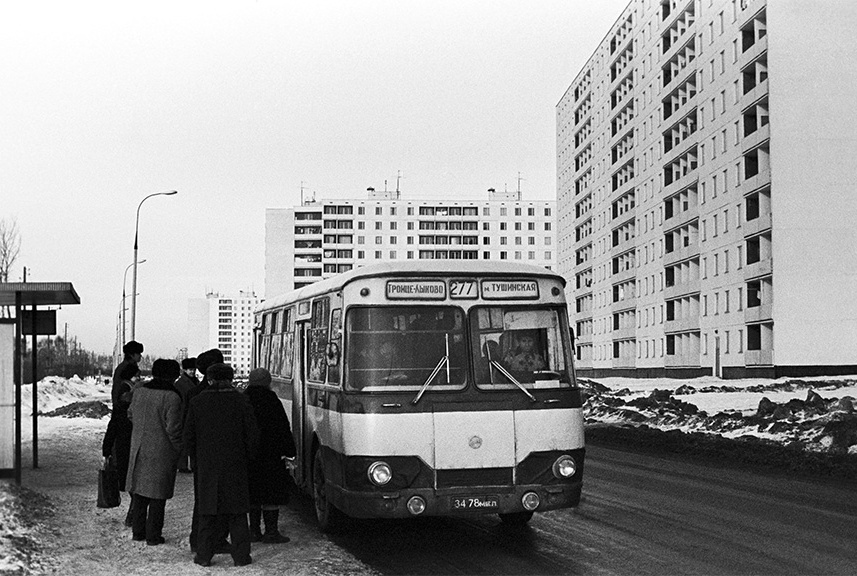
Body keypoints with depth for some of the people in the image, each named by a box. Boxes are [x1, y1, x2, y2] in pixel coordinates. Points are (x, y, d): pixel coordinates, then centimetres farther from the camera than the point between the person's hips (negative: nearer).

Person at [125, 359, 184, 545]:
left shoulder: (140, 392, 3)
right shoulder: (171, 397, -16)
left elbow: (130, 415, 18)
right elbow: (173, 428, -17)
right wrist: (178, 448, -3)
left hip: (139, 449, 6)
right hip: (162, 452, -6)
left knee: (139, 489, 16)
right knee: (158, 493, 3)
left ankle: (138, 530, 23)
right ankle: (153, 535, 7)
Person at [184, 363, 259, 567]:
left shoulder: (197, 402, -1)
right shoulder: (241, 401, -5)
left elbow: (188, 436, 2)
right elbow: (252, 434, -4)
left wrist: (195, 459, 12)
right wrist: (246, 457, 9)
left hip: (206, 466, 1)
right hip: (235, 466, -1)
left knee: (209, 513, 9)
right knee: (237, 512, 7)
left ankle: (204, 555, 10)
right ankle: (241, 555, 7)